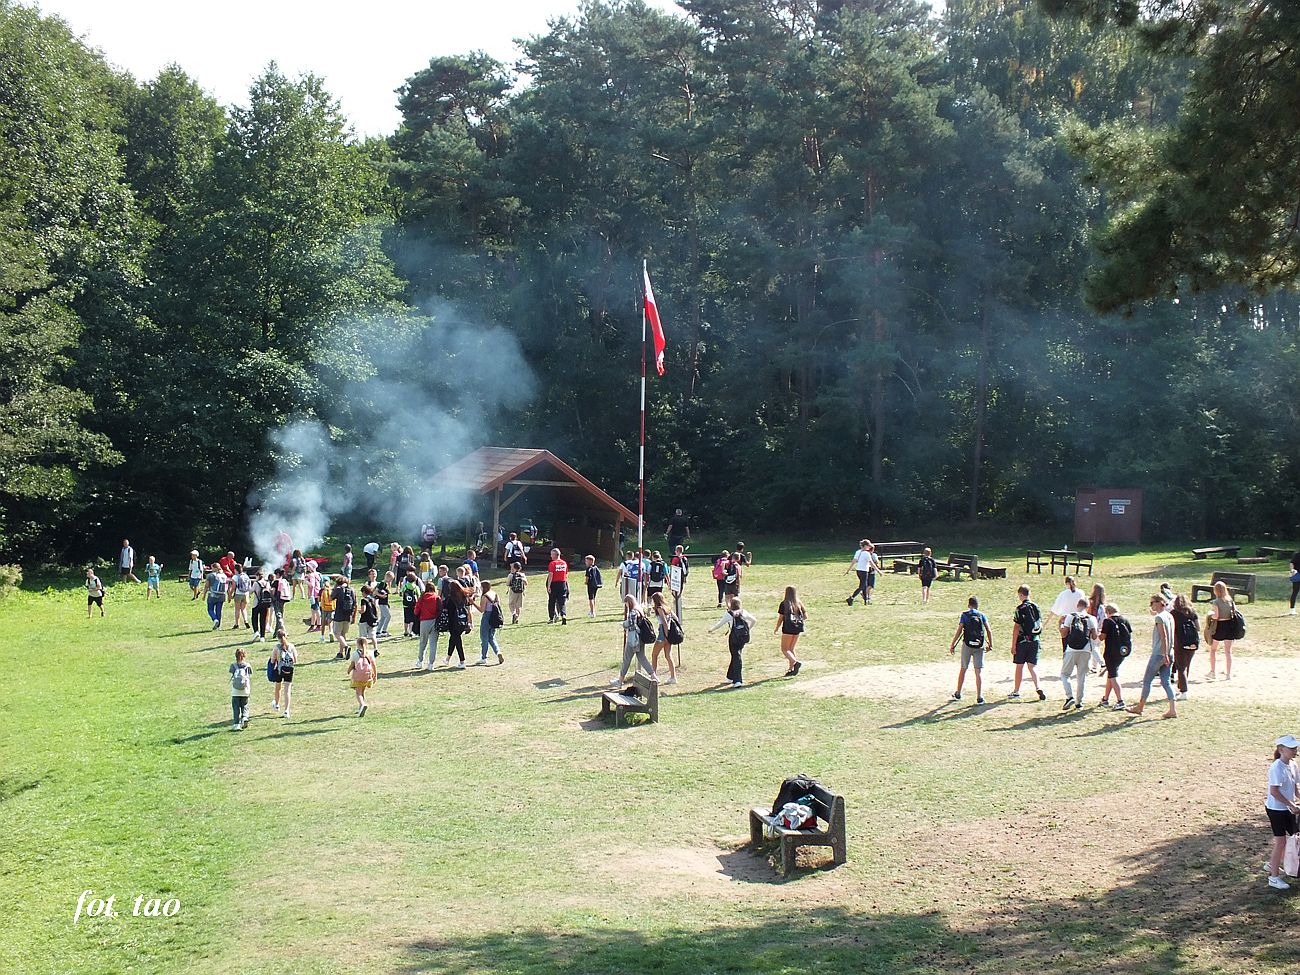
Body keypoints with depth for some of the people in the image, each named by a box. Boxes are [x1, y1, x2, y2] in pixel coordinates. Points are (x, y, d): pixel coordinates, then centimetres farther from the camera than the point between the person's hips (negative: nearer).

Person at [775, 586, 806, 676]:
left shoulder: (784, 604, -7)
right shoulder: (799, 603, 6)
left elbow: (780, 618, -6)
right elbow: (806, 616, 5)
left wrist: (777, 629, 7)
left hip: (788, 629, -6)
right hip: (797, 629, 6)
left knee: (784, 649, 1)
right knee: (791, 649, 17)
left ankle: (796, 662, -22)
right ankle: (791, 669, 13)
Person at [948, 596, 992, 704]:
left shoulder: (964, 615, -1)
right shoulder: (982, 616, 3)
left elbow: (959, 631, -6)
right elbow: (989, 631, -1)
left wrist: (952, 645, -1)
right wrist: (990, 645, 10)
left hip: (967, 645, 0)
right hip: (979, 646, 0)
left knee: (963, 669, 15)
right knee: (979, 672, 1)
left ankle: (958, 694, 27)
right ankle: (979, 697, -6)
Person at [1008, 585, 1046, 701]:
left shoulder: (1020, 608, -12)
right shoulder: (1036, 607, 5)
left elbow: (1016, 628, -13)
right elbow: (1040, 625, 11)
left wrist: (1013, 645, -10)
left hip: (1022, 640, -4)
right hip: (1035, 640, 4)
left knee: (1019, 666, 6)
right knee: (1032, 666, 6)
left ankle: (1016, 692, 15)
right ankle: (1038, 688, -13)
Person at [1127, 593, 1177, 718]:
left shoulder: (1159, 617, -13)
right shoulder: (1170, 617, 12)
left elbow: (1163, 637, -19)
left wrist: (1165, 654, -21)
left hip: (1159, 654, -8)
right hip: (1168, 654, 8)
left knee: (1147, 680, 5)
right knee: (1166, 682, 7)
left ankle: (1140, 707, 15)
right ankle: (1173, 710, 0)